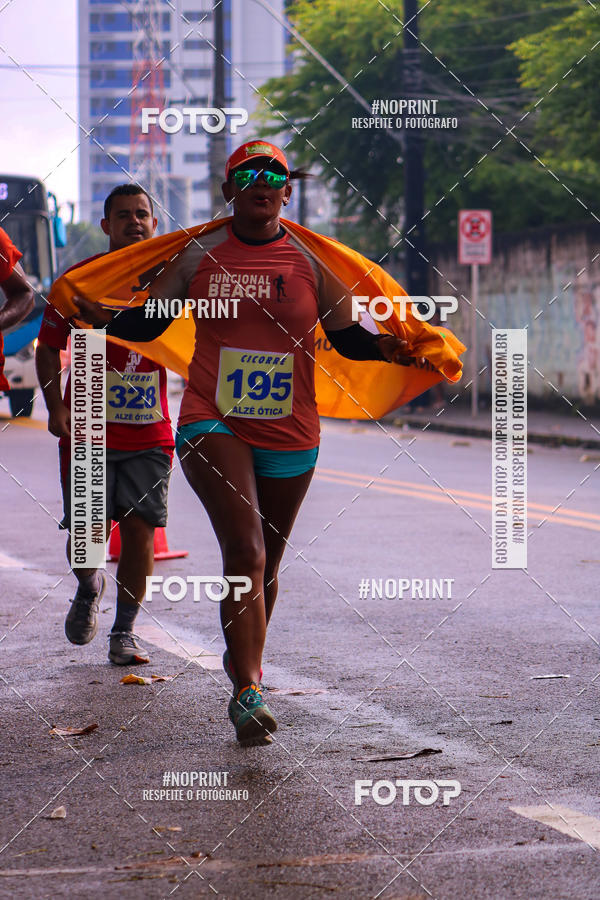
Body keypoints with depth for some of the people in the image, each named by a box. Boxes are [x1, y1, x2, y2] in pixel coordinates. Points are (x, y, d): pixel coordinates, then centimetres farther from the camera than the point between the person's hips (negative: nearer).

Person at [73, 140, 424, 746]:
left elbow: (345, 336, 6)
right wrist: (106, 319, -14)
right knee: (245, 550, -20)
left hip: (289, 433, 3)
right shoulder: (199, 256, 3)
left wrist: (383, 348, -14)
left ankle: (242, 660, 38)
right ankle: (248, 692, -21)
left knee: (266, 561, 14)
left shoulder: (310, 262, 5)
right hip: (212, 424, -3)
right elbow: (148, 322, 6)